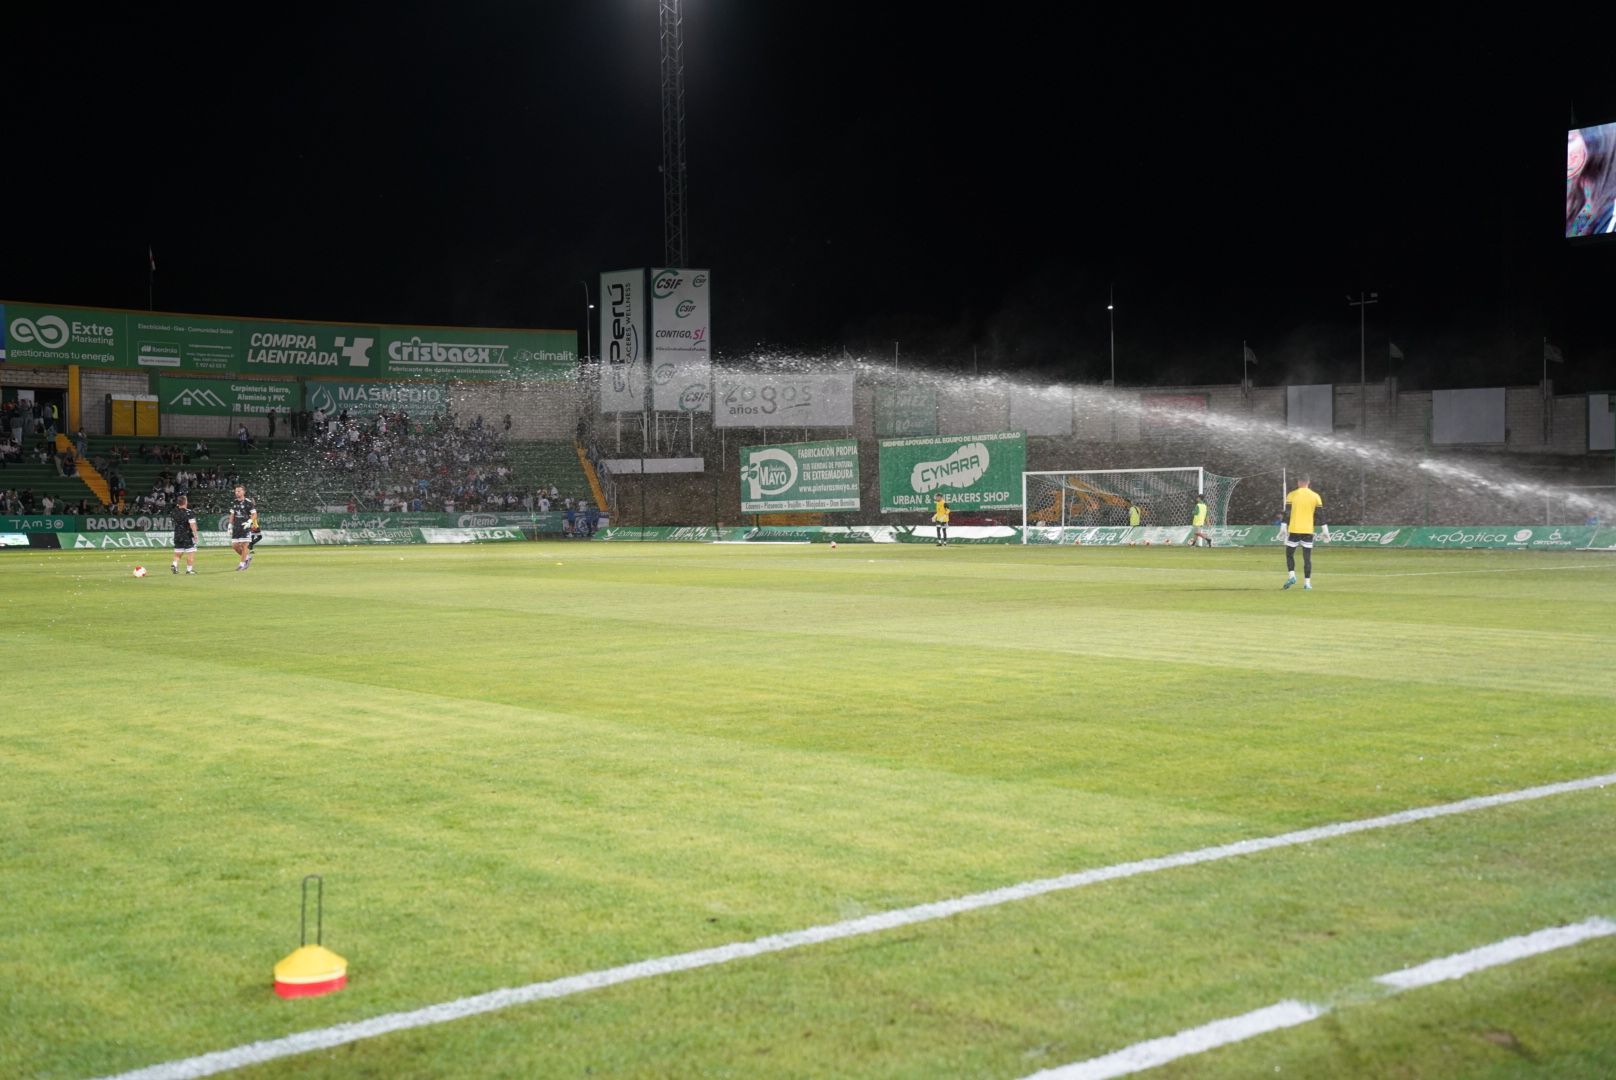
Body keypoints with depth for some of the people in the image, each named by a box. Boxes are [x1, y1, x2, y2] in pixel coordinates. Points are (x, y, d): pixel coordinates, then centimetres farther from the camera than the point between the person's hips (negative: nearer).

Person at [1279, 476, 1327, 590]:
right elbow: (1320, 514, 4)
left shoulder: (1292, 495, -1)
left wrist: (1283, 528, -2)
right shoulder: (1315, 496, 3)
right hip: (1308, 530, 1)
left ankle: (1291, 576, -8)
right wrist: (1324, 530, 9)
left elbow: (1287, 513, -4)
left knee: (1289, 554, 11)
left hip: (1294, 530, -1)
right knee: (1307, 557, 5)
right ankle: (1307, 582, 1)